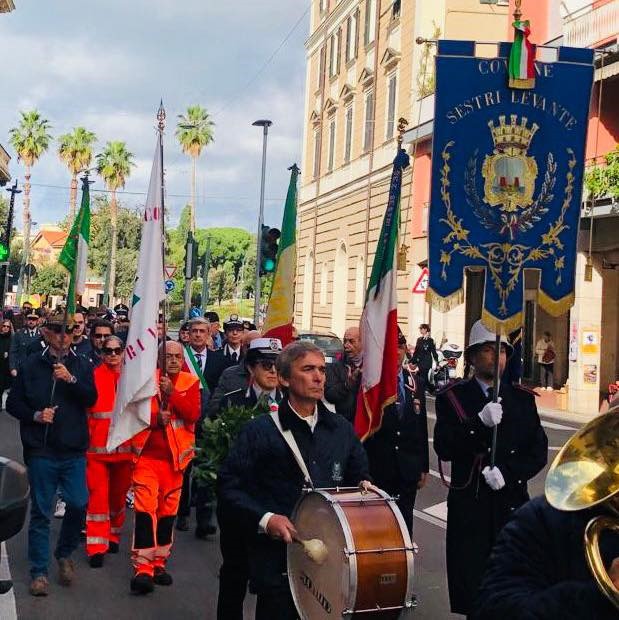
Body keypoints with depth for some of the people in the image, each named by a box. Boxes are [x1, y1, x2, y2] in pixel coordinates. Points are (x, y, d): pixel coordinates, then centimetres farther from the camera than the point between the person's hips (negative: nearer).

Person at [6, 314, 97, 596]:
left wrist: (71, 379, -21)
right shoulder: (31, 366, 2)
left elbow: (91, 399, -7)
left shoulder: (82, 366, 6)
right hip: (41, 450, -1)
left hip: (74, 450, 1)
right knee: (40, 512, 4)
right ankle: (39, 571, 16)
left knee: (78, 504, -5)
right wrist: (35, 415, -12)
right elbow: (13, 404, 5)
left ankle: (64, 554, 22)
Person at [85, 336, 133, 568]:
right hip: (97, 446, -3)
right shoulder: (93, 376, -6)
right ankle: (97, 546, 4)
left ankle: (113, 536, 33)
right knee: (98, 496, -3)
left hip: (125, 447, 3)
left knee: (119, 494, 16)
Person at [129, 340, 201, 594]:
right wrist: (154, 418, -18)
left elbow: (193, 414, -11)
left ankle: (158, 562, 22)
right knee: (145, 508, -10)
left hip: (175, 457, 2)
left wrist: (172, 393, -22)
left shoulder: (190, 382, 3)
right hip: (147, 454, -2)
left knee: (168, 510, 9)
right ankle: (142, 568, -9)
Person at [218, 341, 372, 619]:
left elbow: (359, 473, 22)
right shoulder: (259, 431, -6)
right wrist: (264, 518, -18)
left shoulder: (341, 428, 9)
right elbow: (228, 486, -6)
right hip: (278, 562, -4)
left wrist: (363, 485, 0)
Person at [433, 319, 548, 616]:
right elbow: (444, 449, -9)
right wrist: (480, 423, -22)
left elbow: (539, 452, 4)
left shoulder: (523, 399, 9)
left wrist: (507, 472, -12)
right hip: (469, 506, -1)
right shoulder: (452, 398, 3)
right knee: (469, 586, 0)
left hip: (512, 504, 2)